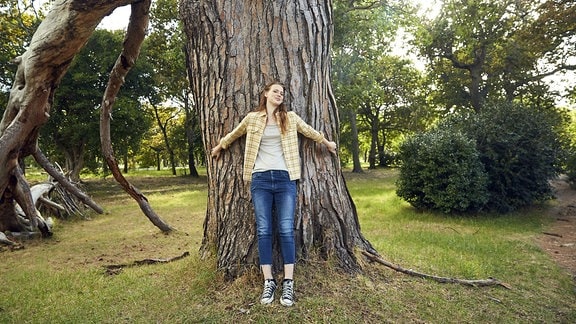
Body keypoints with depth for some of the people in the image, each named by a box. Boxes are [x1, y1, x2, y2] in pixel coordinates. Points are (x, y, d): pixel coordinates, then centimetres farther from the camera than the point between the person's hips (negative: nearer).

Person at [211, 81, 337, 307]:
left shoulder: (290, 118, 10)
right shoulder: (252, 118, 9)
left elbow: (309, 132, 25)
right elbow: (234, 134, 25)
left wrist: (327, 143, 37)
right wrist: (219, 147, 39)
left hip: (285, 178, 0)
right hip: (260, 178, 1)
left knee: (286, 230, -3)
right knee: (263, 230, 0)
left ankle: (288, 283, 3)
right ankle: (268, 282, 9)